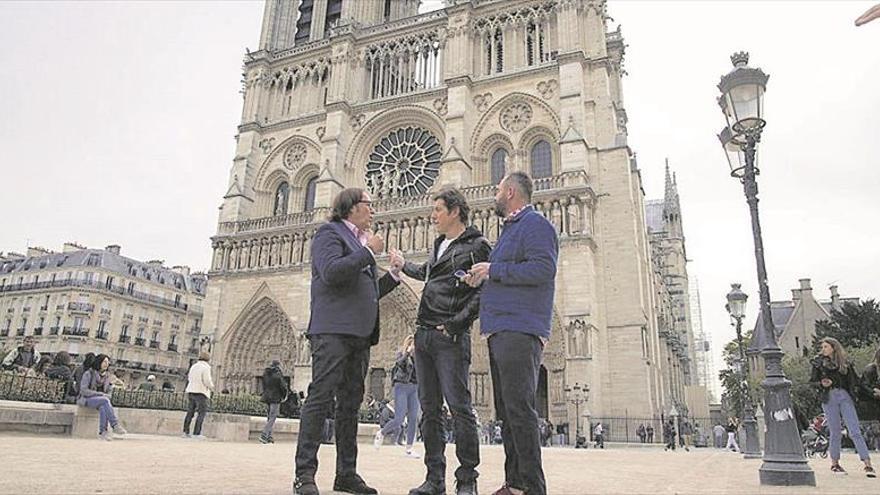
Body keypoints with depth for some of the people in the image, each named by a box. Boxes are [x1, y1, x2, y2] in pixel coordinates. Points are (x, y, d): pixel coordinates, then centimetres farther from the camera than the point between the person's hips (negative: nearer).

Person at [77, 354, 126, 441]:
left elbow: (108, 391, 17)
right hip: (86, 399, -4)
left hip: (101, 399, 4)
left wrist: (106, 396, -7)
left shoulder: (107, 375, 9)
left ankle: (103, 432, -35)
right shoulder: (88, 373, -8)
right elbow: (83, 390, -15)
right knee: (105, 401, -34)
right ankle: (115, 426, -39)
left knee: (103, 407, -33)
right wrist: (101, 394, -20)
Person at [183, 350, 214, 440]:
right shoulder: (206, 367, -13)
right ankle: (196, 433, -12)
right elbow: (207, 381, -18)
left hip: (191, 391, 8)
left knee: (190, 412, 16)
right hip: (201, 392, -8)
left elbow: (190, 378, 19)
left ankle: (185, 431, 20)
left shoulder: (194, 366, 10)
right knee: (202, 413, -6)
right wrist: (211, 387, 2)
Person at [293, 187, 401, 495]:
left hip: (359, 333, 8)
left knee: (350, 404, 8)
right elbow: (331, 272, -17)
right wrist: (368, 252, -9)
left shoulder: (360, 243, 25)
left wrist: (394, 276, 18)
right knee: (320, 398, -9)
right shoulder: (329, 233, 2)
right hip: (333, 329, -8)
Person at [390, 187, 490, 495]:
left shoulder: (477, 246, -3)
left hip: (451, 338, -8)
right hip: (423, 335, 8)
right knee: (430, 409, 8)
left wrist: (455, 324, -17)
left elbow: (482, 293, -11)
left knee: (459, 407, -7)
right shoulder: (439, 246, 20)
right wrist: (403, 265, 44)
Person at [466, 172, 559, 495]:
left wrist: (493, 270, -12)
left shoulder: (535, 224, -4)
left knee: (519, 409, -11)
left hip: (520, 331, -10)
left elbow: (544, 269, -19)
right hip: (501, 331, 10)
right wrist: (482, 279, 13)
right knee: (506, 411, 10)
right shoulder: (510, 229, 26)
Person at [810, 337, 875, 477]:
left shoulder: (845, 363, 12)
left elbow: (854, 381, 15)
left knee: (855, 431, -7)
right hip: (829, 397, -1)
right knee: (835, 432, 2)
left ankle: (868, 464, -9)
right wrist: (821, 384, -11)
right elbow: (812, 382, 6)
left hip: (845, 397, 1)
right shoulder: (819, 362, 9)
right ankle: (835, 463, 14)